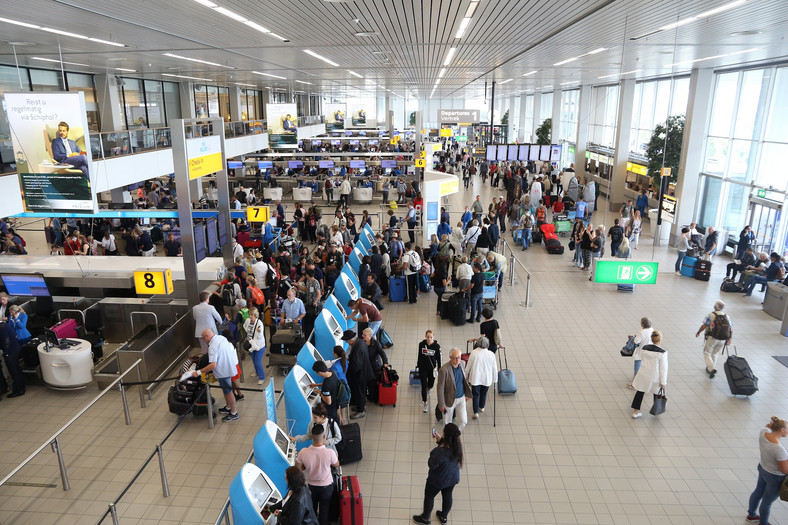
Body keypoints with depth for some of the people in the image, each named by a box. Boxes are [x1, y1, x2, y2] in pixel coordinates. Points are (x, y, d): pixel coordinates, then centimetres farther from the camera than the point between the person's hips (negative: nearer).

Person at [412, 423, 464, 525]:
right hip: (453, 478, 6)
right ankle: (444, 516, 51)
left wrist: (432, 455, -12)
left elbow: (431, 465, -27)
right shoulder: (457, 445, -20)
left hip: (438, 480, -6)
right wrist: (439, 439, -10)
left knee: (429, 496, 21)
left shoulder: (441, 452, -42)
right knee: (447, 496, 28)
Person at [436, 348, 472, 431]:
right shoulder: (444, 370, -27)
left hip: (461, 398, 5)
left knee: (463, 421, 8)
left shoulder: (462, 363, -8)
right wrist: (441, 404, -15)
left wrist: (466, 393, 15)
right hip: (449, 399, -4)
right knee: (448, 422, 15)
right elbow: (440, 388, -19)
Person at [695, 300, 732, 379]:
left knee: (707, 353, 7)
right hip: (723, 340, 5)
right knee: (714, 353, 22)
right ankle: (709, 368, 29)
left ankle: (711, 368, -11)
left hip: (712, 338, -5)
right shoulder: (727, 317, 6)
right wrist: (729, 339, 9)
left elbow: (704, 326, -10)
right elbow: (731, 329, 6)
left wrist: (698, 332, 5)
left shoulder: (711, 315, -12)